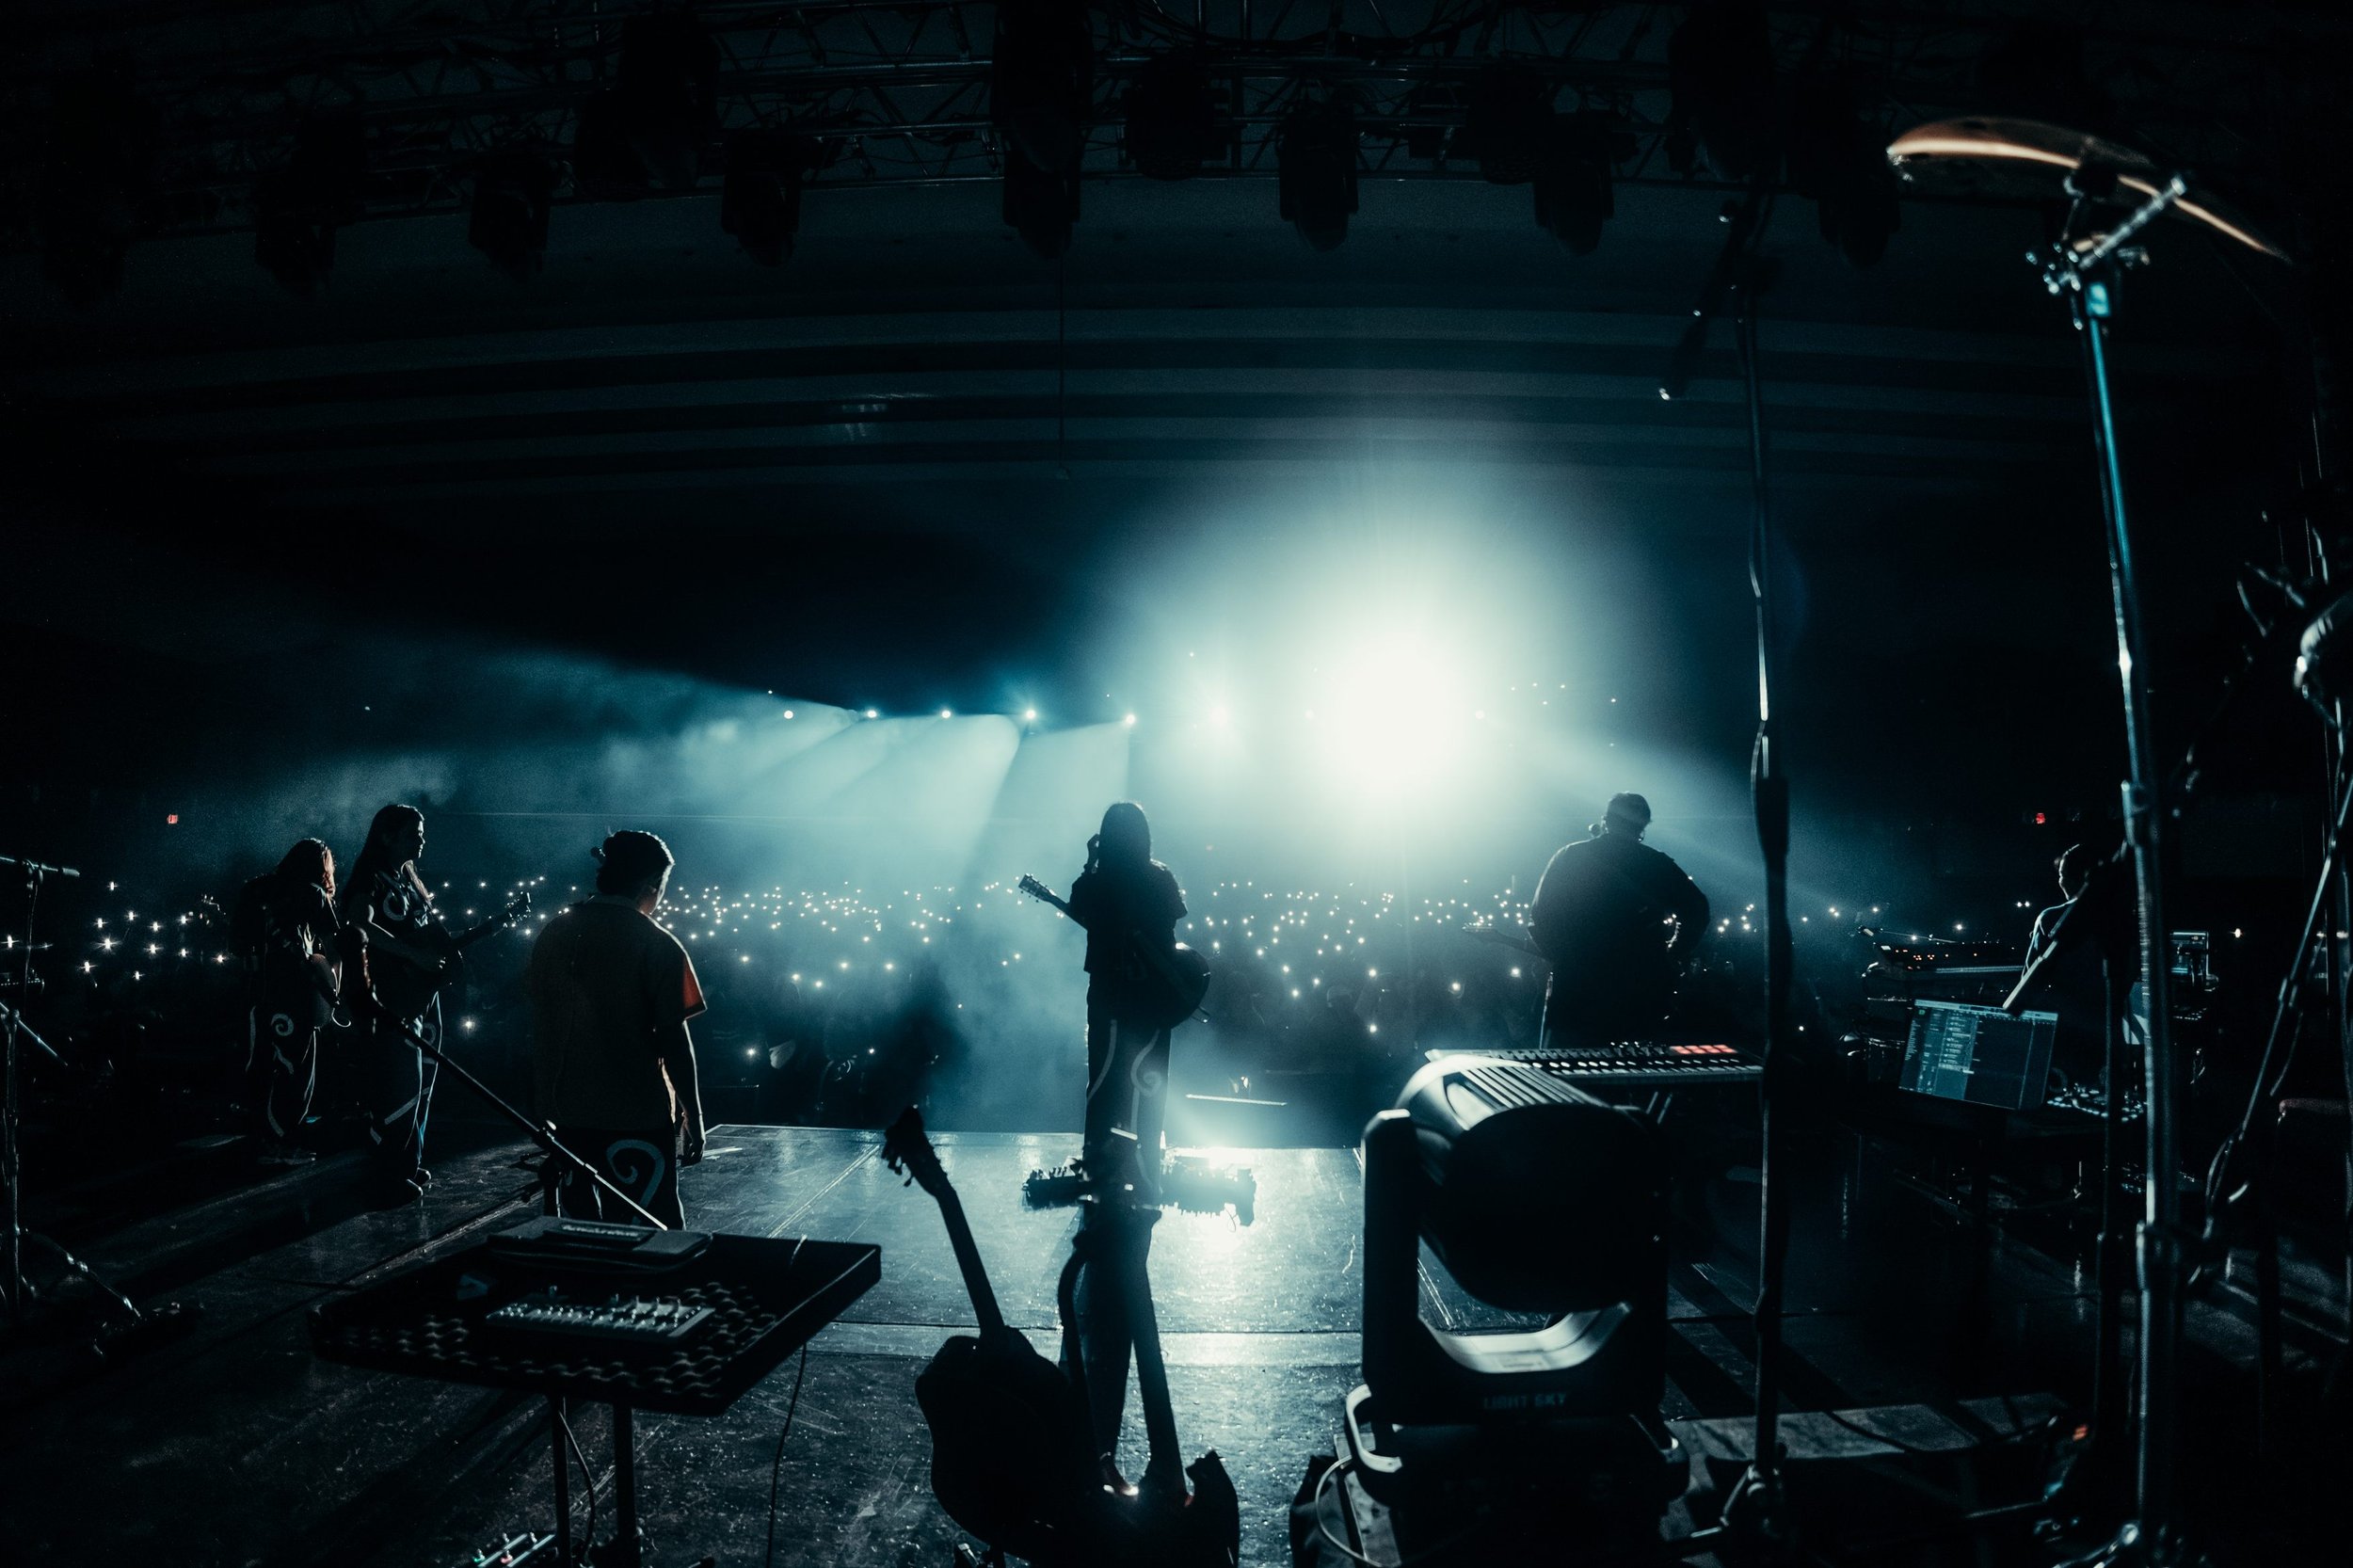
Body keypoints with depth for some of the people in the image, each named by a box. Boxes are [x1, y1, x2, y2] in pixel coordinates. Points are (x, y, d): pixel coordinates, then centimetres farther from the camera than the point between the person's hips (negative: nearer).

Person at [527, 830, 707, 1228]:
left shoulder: (553, 934, 6)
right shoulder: (657, 945, -11)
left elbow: (540, 1024, 11)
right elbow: (673, 1039, -12)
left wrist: (545, 1101, 20)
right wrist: (694, 1116, -4)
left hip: (565, 1114, 6)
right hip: (635, 1117, -6)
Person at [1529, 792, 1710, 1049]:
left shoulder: (1569, 857, 0)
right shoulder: (1657, 864, 4)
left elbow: (1539, 921, -3)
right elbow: (1696, 909, 1)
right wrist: (1670, 960, 9)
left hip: (1575, 991, -1)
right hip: (1640, 996, 2)